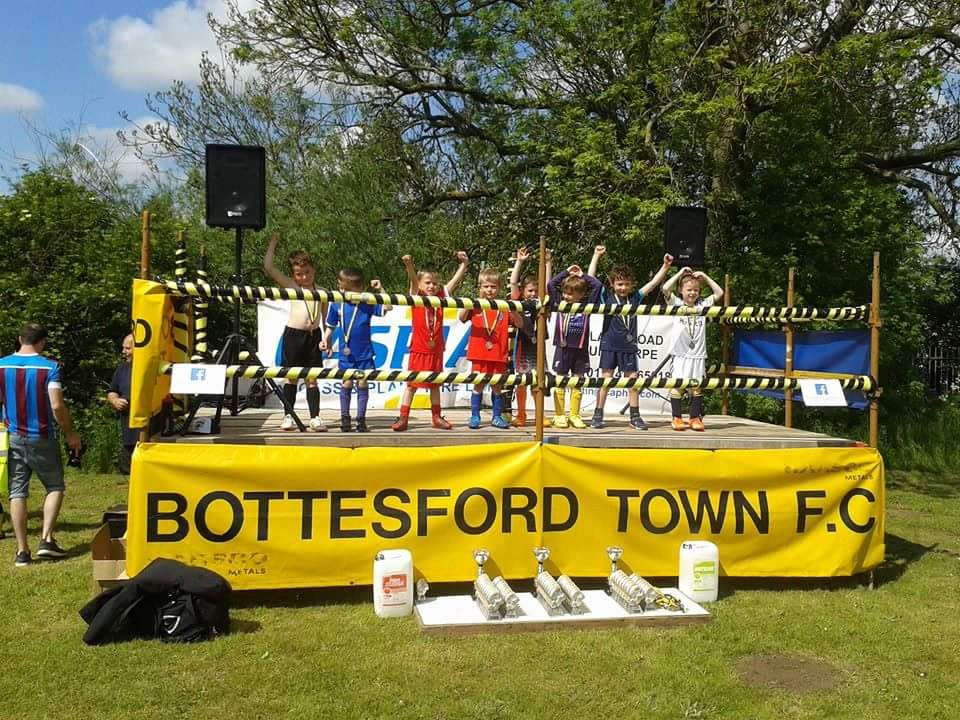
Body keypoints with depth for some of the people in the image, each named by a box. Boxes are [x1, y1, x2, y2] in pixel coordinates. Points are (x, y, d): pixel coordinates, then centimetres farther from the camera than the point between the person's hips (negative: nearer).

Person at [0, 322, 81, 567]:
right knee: (55, 487, 12)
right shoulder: (49, 367, -11)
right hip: (42, 439, -3)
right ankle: (46, 540, -1)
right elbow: (57, 406, -16)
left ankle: (22, 551, 7)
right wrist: (70, 434, -5)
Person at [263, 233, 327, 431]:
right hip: (293, 334, -1)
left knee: (312, 378, 5)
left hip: (313, 335, 1)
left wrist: (326, 338, 1)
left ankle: (315, 417, 7)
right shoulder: (290, 286, 3)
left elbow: (326, 317, 12)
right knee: (291, 377, 5)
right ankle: (288, 415, 13)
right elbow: (268, 267, -3)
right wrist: (273, 244, 5)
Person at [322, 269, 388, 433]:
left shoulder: (367, 304, -6)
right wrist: (325, 340, -4)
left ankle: (361, 419, 13)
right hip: (346, 353, 1)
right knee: (346, 384, 5)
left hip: (364, 353, 0)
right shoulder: (336, 305, -3)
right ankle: (345, 418, 17)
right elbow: (331, 326, 7)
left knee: (362, 384, 4)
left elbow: (387, 307, -11)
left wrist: (380, 290, -16)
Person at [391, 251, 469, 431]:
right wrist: (409, 265, -36)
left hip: (436, 350, 3)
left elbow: (455, 280, 2)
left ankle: (436, 417, 24)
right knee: (411, 384, 2)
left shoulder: (440, 298, 3)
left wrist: (464, 264, -7)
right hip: (419, 349, -3)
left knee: (435, 384, 14)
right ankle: (403, 418, 7)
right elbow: (413, 280, -20)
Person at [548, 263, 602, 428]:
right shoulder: (560, 303, 5)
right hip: (563, 348, -1)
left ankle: (574, 415, 15)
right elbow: (551, 284, 1)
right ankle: (559, 415, 10)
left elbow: (598, 285, 4)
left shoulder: (586, 305, 5)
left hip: (580, 349, 1)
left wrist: (582, 275, 9)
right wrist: (566, 272, 5)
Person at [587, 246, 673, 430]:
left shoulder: (635, 297, 5)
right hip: (609, 345, -3)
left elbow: (653, 283, 7)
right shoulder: (606, 296, -2)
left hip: (628, 347, 3)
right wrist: (597, 255, -9)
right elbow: (590, 278, -8)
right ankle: (597, 415, 6)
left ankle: (635, 417, 14)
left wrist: (666, 266, -1)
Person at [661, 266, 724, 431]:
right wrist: (680, 273, -6)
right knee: (677, 386, 0)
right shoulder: (676, 303, 1)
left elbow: (719, 293, 7)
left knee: (697, 387, 6)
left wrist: (705, 278, 5)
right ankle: (676, 418, 9)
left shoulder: (703, 304, 9)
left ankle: (695, 418, 14)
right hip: (680, 354, -2)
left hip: (698, 354, 2)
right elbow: (665, 289, -12)